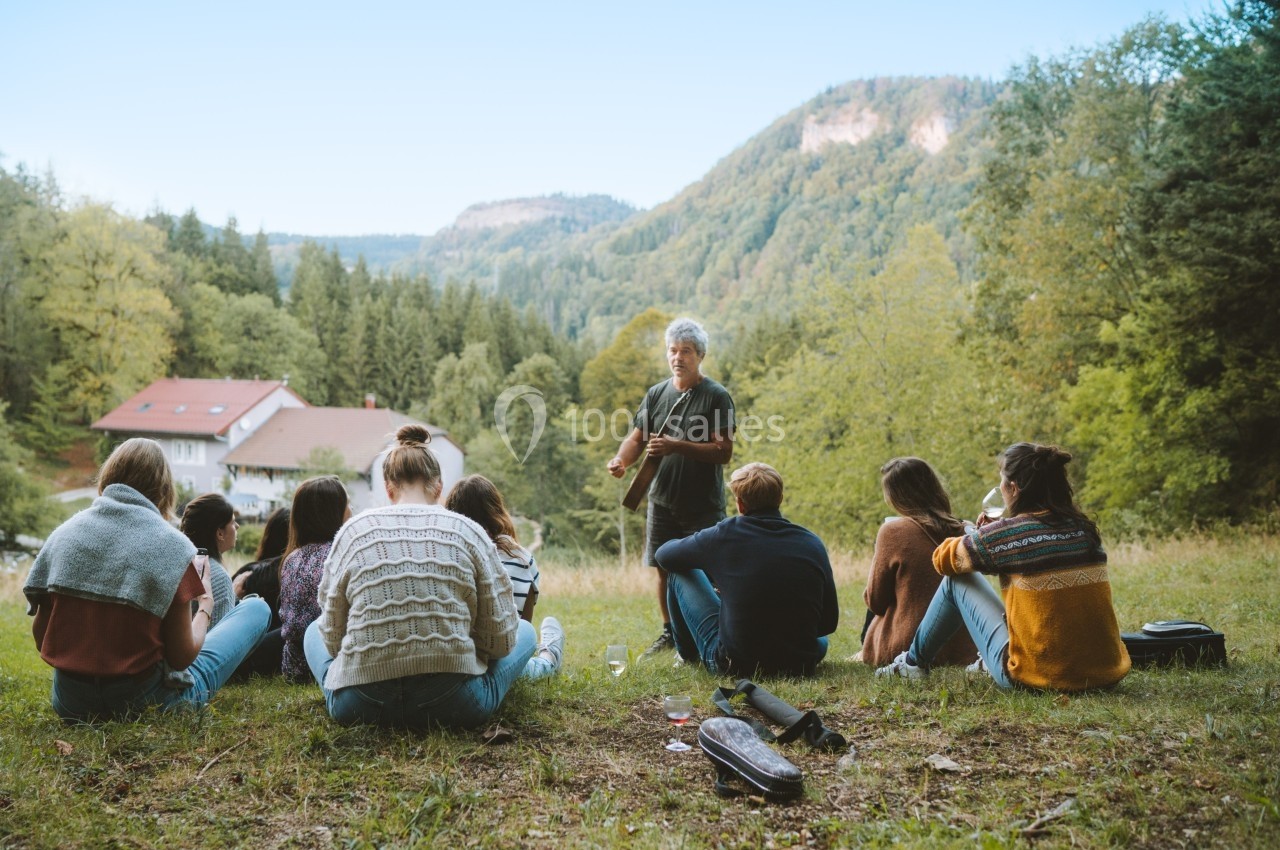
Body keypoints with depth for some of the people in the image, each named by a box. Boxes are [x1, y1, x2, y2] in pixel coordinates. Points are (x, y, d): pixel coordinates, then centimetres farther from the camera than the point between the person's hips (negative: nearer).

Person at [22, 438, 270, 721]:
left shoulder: (63, 533, -1)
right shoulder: (172, 546, -12)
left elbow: (41, 638, 4)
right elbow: (181, 658, -10)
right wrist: (206, 604, 7)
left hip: (69, 704, 6)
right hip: (143, 701, -6)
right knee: (257, 608, 12)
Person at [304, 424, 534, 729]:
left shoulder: (353, 531, 4)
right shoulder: (468, 531, 1)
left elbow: (333, 638, 7)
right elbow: (500, 638, 1)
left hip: (357, 706, 0)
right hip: (455, 704, 0)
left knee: (315, 629, 31)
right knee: (524, 629, 27)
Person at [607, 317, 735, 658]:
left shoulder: (716, 396, -7)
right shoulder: (657, 394, 7)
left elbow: (723, 451, -15)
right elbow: (636, 437, 6)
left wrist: (676, 447, -25)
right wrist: (621, 459, -17)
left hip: (703, 505, -4)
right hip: (663, 501, 4)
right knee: (665, 569, 11)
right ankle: (670, 633, 27)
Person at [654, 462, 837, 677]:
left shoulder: (725, 535, -10)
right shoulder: (812, 543, -3)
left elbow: (664, 554, 8)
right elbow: (829, 622, 2)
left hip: (733, 665, -3)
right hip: (799, 666, 3)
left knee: (679, 571, 16)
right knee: (821, 638, 40)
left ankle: (687, 654, 36)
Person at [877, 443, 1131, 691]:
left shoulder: (1006, 534, -13)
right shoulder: (1085, 529, 3)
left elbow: (943, 560, 4)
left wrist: (977, 535, 25)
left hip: (1037, 675, -6)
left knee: (957, 579, 12)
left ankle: (914, 662, 28)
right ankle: (989, 662, 46)